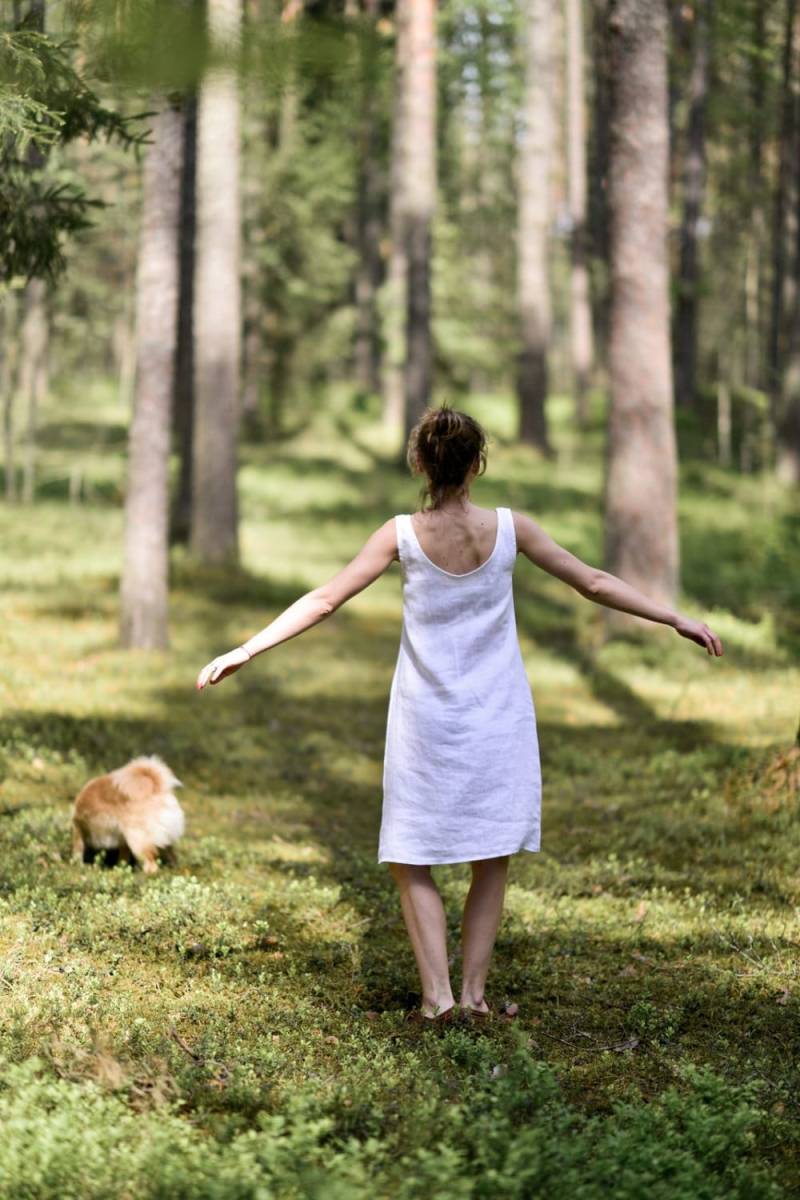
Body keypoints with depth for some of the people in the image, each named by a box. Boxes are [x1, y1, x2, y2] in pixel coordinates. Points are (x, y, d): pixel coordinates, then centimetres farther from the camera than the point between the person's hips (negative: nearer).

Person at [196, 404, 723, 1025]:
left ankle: (437, 994, -2)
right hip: (498, 719, 1)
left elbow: (324, 600, -8)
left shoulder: (403, 535, -10)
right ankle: (474, 992, 12)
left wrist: (246, 650, -2)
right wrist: (678, 618, 10)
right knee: (492, 863, 14)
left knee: (412, 863, 9)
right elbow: (594, 583, 0)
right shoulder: (509, 529, -8)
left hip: (426, 722, -1)